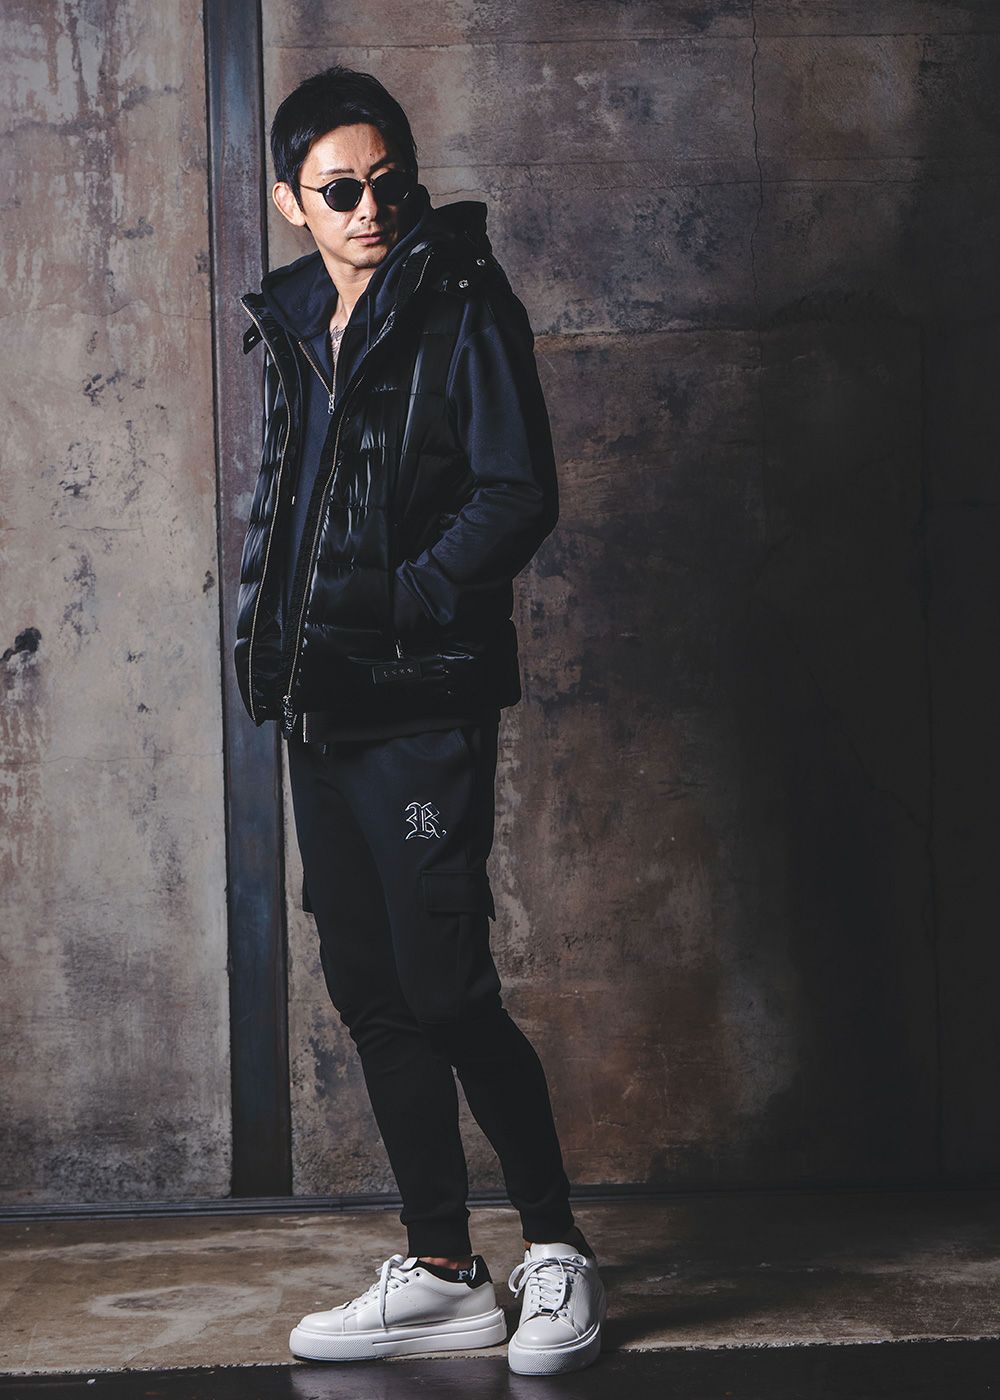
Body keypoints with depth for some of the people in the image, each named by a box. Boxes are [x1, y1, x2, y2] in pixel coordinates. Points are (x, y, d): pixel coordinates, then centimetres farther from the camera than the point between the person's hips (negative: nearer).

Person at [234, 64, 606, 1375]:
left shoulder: (464, 307, -5)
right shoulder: (296, 326, 15)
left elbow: (520, 498, -12)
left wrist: (390, 610, -16)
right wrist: (281, 638, 8)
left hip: (425, 702, -7)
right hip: (324, 711, 7)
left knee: (444, 992, -7)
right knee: (369, 993, 9)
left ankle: (558, 1249, 12)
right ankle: (442, 1271, 20)